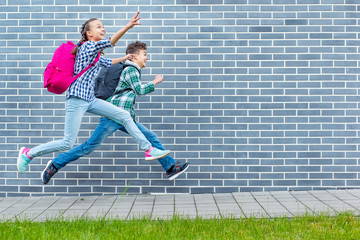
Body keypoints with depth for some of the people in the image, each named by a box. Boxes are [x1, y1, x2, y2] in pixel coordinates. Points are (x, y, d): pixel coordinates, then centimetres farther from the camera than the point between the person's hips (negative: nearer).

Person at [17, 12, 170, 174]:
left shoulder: (95, 54, 19)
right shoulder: (87, 45, -8)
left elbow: (108, 63, 39)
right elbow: (110, 42, -24)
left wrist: (125, 58, 45)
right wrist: (128, 26, -34)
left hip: (90, 100, 9)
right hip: (77, 100, -9)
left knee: (124, 115, -1)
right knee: (67, 144, -8)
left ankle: (148, 150, 4)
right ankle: (28, 153, 8)